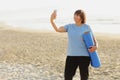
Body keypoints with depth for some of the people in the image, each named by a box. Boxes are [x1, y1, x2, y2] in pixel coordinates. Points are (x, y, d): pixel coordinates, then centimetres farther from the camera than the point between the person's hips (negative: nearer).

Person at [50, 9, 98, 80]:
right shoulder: (69, 26, 6)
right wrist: (52, 20, -23)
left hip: (84, 56, -2)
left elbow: (94, 40, 4)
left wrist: (95, 46, -18)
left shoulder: (87, 27, 0)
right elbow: (57, 29, -7)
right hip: (71, 56, 2)